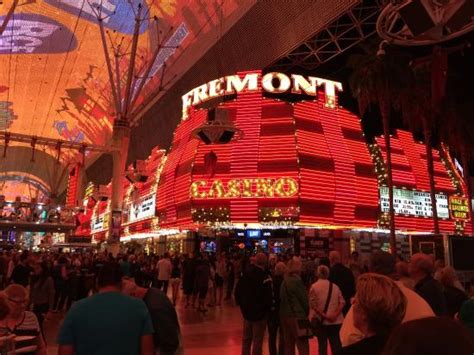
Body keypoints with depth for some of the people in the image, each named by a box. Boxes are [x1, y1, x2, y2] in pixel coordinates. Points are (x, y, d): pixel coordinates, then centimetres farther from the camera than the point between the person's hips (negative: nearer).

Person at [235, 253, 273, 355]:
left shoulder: (245, 274, 1)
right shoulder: (265, 277, -20)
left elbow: (237, 291, 8)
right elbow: (268, 296, -22)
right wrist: (268, 307, -3)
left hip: (247, 311, 6)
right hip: (260, 312, -6)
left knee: (246, 339, 19)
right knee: (257, 341, 5)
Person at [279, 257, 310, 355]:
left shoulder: (284, 281, 8)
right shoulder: (297, 281, -15)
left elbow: (282, 299, 11)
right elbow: (303, 299, -10)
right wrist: (306, 312, 4)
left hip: (285, 315, 8)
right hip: (297, 316, -8)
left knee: (289, 344, 14)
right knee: (303, 346, -1)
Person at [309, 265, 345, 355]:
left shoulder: (314, 286, -5)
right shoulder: (335, 286, 3)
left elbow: (313, 304, -11)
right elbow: (342, 302, -3)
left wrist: (323, 315, -9)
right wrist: (335, 314, -9)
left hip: (321, 320, -2)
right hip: (335, 321, 2)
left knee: (322, 345, 6)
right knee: (336, 345, 9)